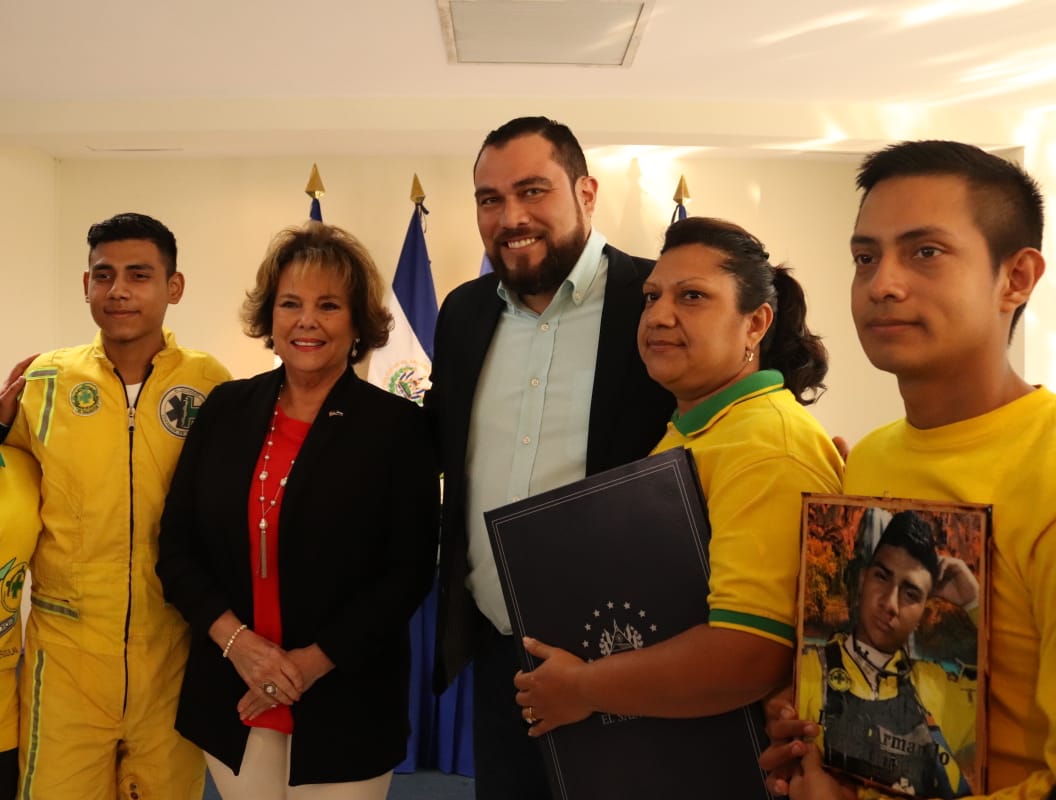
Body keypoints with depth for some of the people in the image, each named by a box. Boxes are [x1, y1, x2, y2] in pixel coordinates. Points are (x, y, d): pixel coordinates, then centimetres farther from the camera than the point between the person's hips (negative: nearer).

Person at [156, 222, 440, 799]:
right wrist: (235, 639, -11)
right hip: (229, 701, 3)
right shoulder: (226, 409, 1)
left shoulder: (397, 426, -8)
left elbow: (409, 573, -10)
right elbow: (177, 544, 2)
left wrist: (309, 664, -14)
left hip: (344, 705, -3)